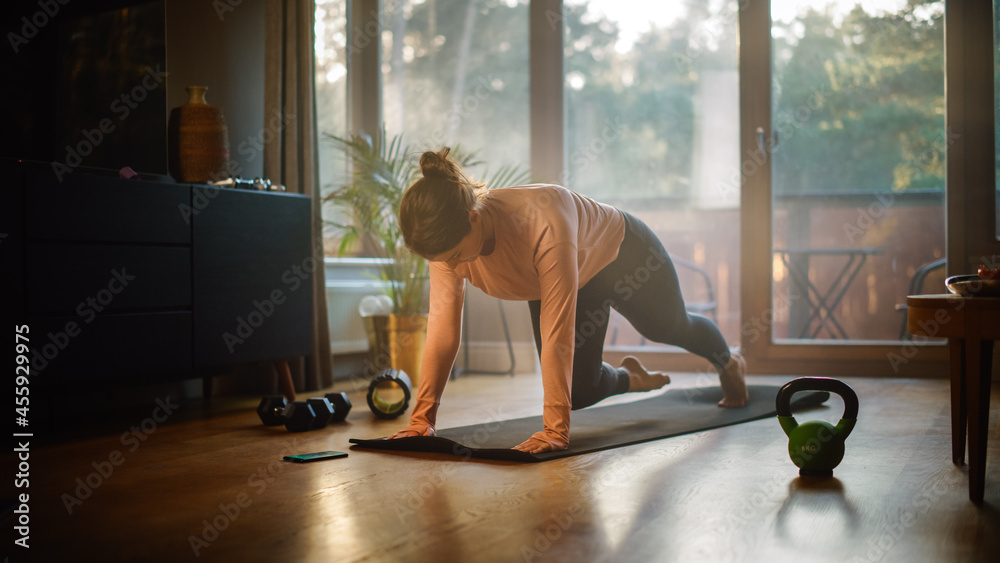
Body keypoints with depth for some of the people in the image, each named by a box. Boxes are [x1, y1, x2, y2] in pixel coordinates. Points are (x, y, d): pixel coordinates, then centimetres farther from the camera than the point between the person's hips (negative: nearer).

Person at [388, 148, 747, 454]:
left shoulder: (544, 222, -49)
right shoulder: (447, 237, -32)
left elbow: (557, 333, -48)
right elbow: (442, 329, -28)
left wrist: (555, 430, -47)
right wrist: (421, 418, -30)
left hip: (621, 253, -4)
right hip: (572, 276, 4)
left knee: (670, 328, 24)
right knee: (579, 391, 1)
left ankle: (727, 364, 60)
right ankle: (630, 378, 37)